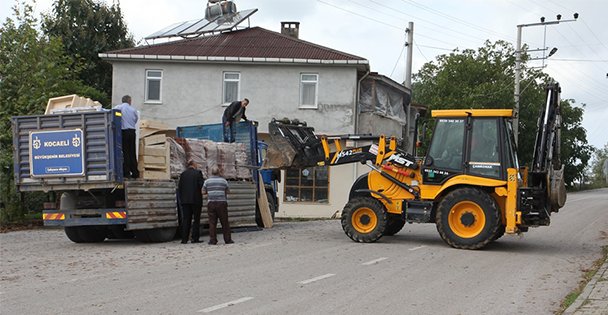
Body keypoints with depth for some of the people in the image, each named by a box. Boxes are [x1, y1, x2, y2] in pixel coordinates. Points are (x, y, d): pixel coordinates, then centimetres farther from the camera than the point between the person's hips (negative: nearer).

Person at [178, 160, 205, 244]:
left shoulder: (183, 174, 7)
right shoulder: (198, 172, -4)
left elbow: (179, 187, 7)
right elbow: (202, 185, -10)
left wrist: (181, 199, 12)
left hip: (185, 200, 4)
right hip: (196, 200, -4)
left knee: (186, 219, 6)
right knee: (196, 219, 3)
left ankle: (184, 239, 3)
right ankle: (195, 238, 0)